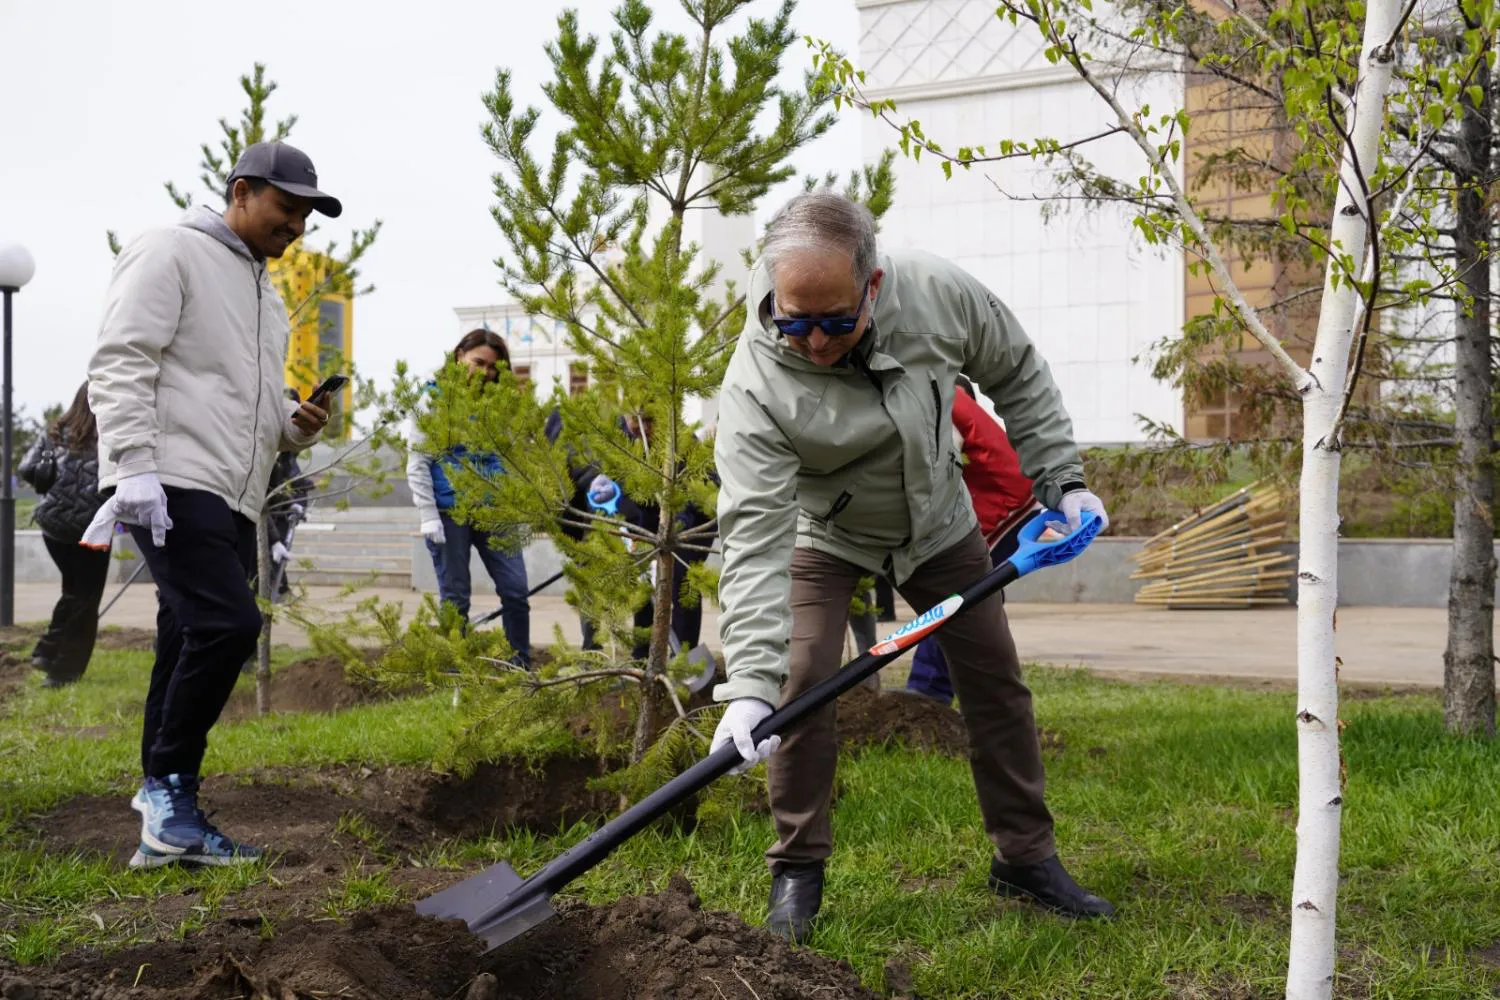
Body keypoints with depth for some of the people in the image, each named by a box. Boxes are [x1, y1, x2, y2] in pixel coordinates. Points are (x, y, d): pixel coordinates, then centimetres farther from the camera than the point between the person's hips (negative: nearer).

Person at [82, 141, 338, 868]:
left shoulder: (265, 293, 25)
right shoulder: (171, 254, -2)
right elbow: (120, 363, -12)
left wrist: (298, 425, 7)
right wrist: (136, 465, -22)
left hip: (232, 501, 9)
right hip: (173, 484, -9)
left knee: (192, 651, 6)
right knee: (228, 623, -20)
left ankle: (167, 828, 9)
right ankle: (169, 788, -8)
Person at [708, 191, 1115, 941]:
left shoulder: (937, 293, -29)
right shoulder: (755, 383, -36)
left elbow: (1016, 374, -7)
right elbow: (754, 536, -41)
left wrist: (1060, 479, -9)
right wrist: (750, 684, -47)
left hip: (937, 521, 3)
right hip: (822, 534, -3)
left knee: (995, 679, 5)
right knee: (802, 682, -17)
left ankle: (1026, 858, 20)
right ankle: (797, 874, -1)